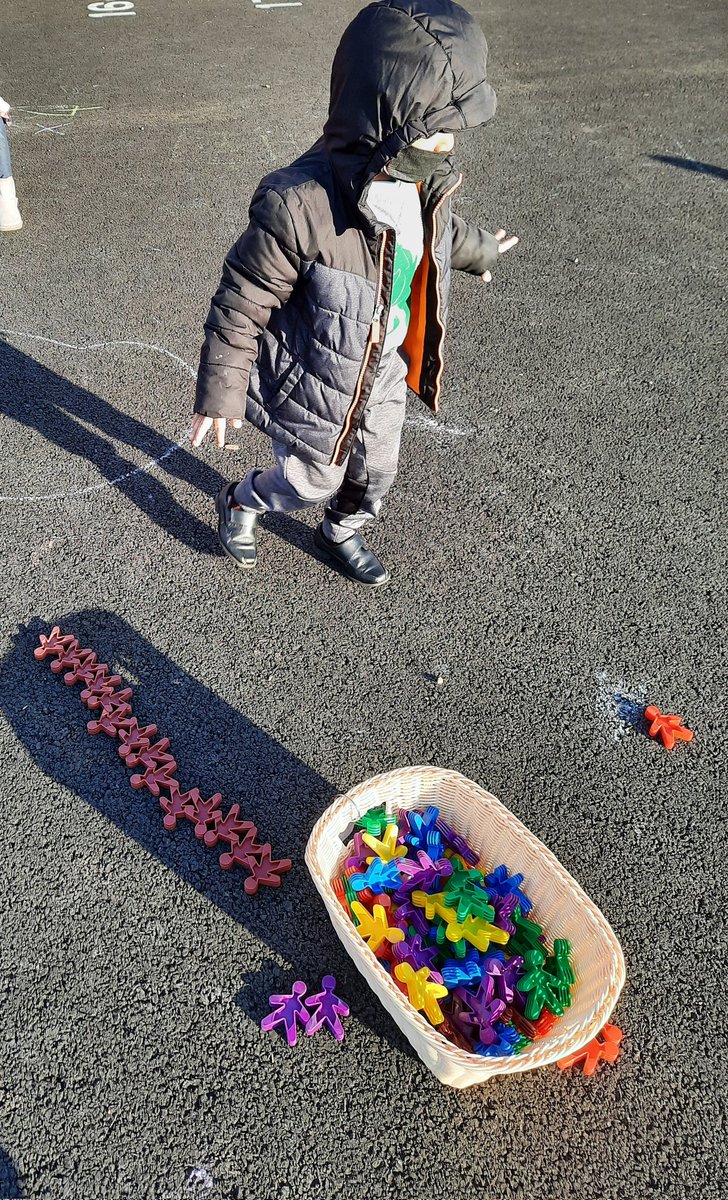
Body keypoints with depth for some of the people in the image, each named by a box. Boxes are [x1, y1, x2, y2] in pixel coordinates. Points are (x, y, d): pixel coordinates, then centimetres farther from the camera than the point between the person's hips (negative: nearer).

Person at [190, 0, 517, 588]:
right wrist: (220, 394, -15)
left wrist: (481, 249, 35)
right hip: (316, 385, -6)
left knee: (375, 473, 22)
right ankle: (239, 502, 48)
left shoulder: (423, 178, -12)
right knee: (313, 482, 15)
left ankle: (341, 535, 55)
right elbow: (241, 304, -23)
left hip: (384, 374, 6)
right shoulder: (299, 206, -35)